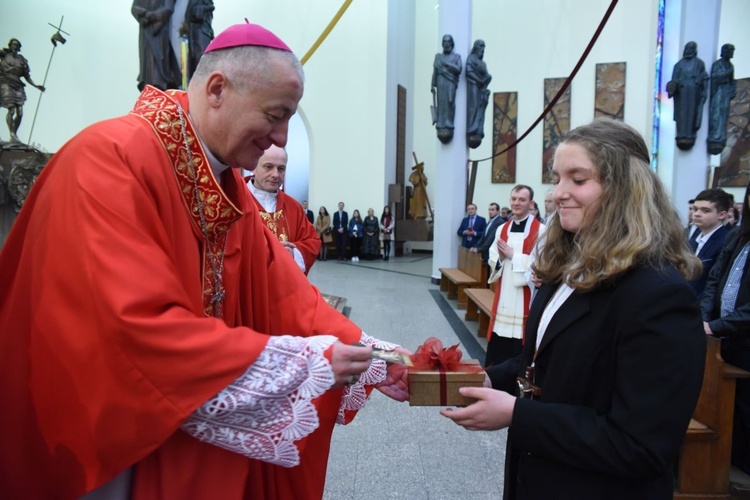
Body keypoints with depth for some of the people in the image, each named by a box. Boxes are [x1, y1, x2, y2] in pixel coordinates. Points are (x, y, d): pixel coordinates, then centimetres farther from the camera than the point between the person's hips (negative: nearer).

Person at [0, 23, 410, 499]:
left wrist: (374, 360, -10)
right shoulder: (111, 160, -24)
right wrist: (305, 365, -26)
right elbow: (137, 330, -32)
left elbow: (284, 292, 0)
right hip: (109, 450, -7)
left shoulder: (230, 186, 3)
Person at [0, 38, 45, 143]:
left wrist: (36, 85, 5)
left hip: (18, 87, 4)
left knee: (20, 113, -4)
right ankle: (12, 135, -21)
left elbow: (27, 77, 17)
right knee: (11, 110, -17)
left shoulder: (22, 60, 16)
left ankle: (14, 135, 9)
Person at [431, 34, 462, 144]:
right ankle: (441, 128, -7)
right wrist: (433, 85, 6)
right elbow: (434, 72, 13)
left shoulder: (456, 56, 13)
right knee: (441, 104, -5)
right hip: (440, 82, 2)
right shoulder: (438, 56, 18)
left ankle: (449, 127, -11)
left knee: (450, 105, -9)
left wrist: (447, 64, -5)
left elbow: (459, 69, -3)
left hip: (451, 83, -2)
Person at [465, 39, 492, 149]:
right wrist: (479, 80, -18)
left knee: (480, 110, 0)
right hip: (473, 86, -7)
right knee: (473, 108, -15)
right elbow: (469, 72, -11)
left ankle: (478, 133, -3)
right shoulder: (471, 58, 2)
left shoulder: (483, 62, 25)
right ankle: (472, 133, -19)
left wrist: (488, 77, -3)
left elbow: (487, 76, 19)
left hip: (482, 88, 8)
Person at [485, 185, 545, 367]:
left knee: (520, 350, -1)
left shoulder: (540, 231, -8)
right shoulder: (502, 229, 11)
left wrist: (513, 255, -14)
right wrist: (500, 257, -8)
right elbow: (492, 261, 13)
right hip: (503, 296, 6)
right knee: (497, 349, 10)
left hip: (525, 297, -5)